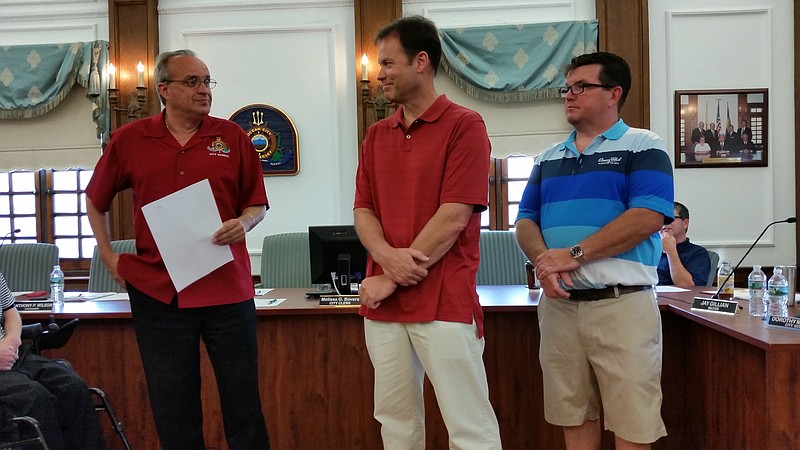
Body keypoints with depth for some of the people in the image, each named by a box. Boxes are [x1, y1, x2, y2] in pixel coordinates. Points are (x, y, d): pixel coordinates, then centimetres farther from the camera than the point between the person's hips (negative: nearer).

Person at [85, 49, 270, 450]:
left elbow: (257, 203, 8)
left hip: (228, 286, 0)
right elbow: (95, 200, 17)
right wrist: (108, 255, 10)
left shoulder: (232, 137, 3)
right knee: (173, 407, 12)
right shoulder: (129, 140, 4)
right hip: (157, 291, 1)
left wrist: (243, 223, -13)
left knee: (243, 400, 9)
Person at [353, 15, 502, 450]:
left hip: (444, 302, -6)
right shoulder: (376, 135, 14)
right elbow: (362, 210, 9)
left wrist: (392, 280, -11)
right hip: (383, 303, 6)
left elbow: (453, 217, -13)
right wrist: (387, 257, -12)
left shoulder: (465, 126, -5)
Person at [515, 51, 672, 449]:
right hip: (558, 303, 5)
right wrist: (543, 261, -12)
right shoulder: (548, 158, 16)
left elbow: (648, 217, -15)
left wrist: (574, 255, -18)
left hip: (621, 303, -5)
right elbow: (525, 222, 10)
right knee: (574, 416, 13)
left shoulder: (643, 147, -1)